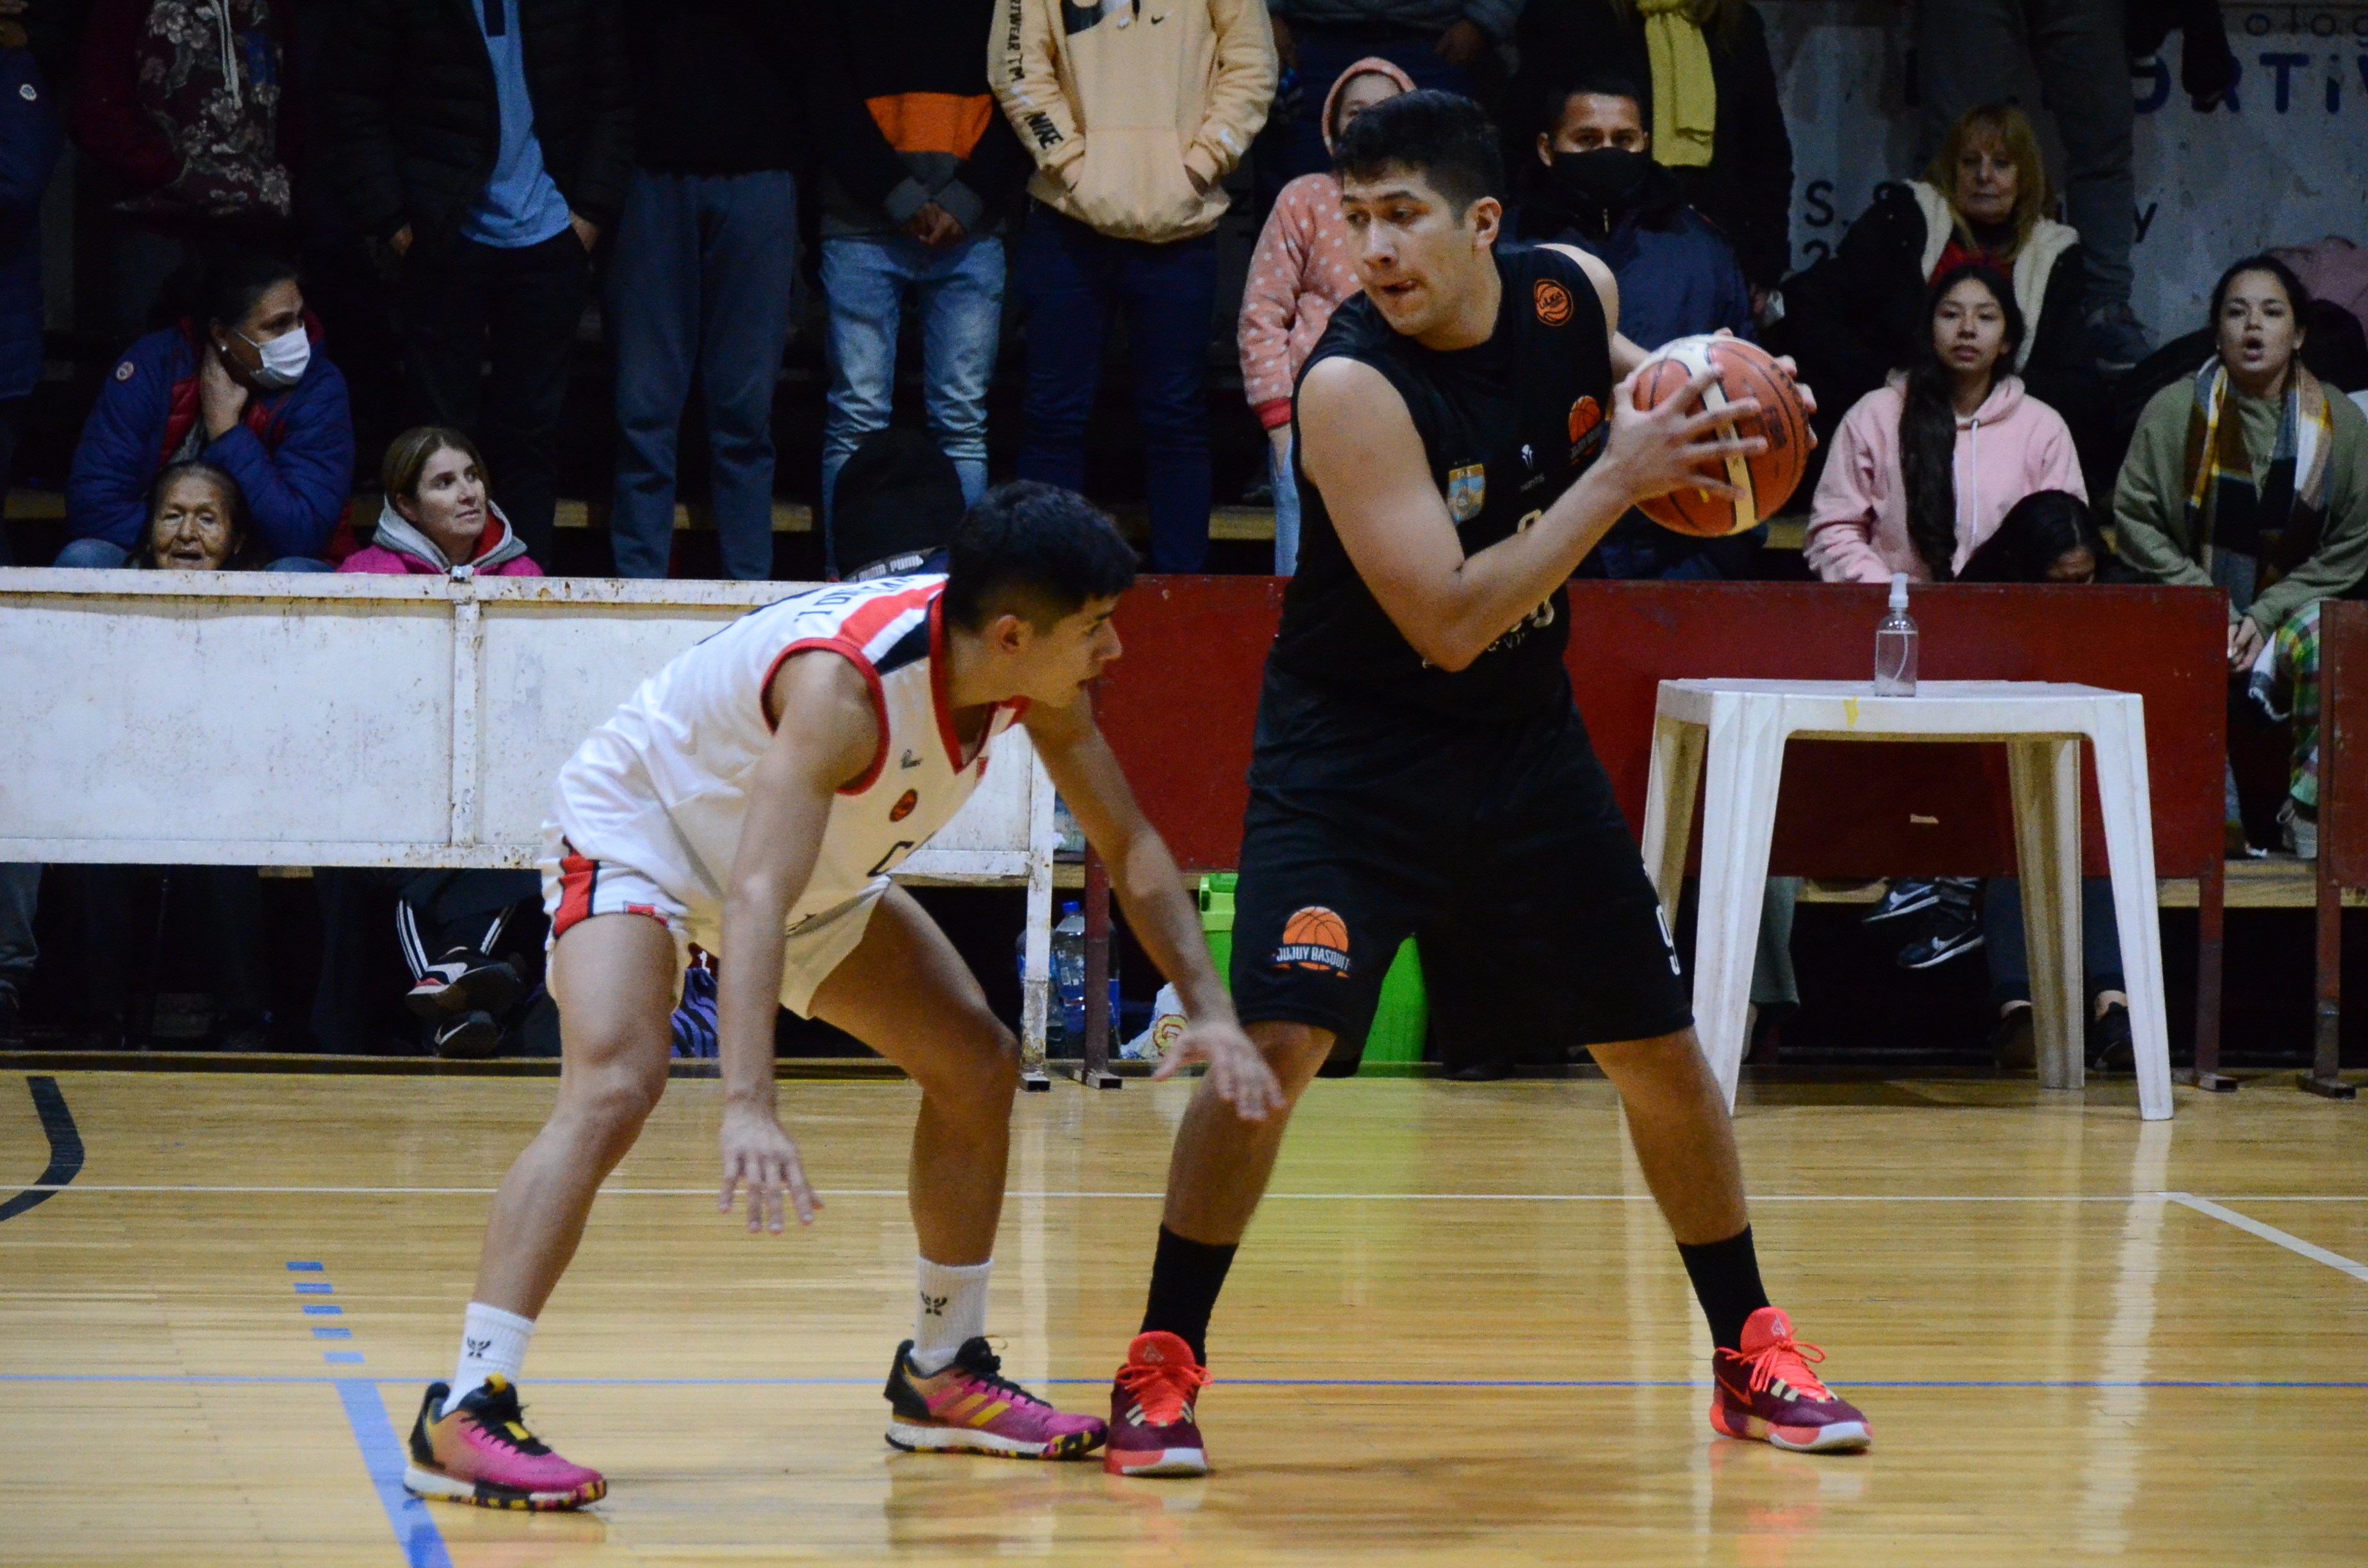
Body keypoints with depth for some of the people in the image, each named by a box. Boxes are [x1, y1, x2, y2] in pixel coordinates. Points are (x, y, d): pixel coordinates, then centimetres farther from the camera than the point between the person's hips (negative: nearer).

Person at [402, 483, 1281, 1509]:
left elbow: (1126, 844, -3)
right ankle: (462, 1414, -34)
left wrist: (1209, 1008, -14)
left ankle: (943, 1377, 22)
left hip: (815, 867, 8)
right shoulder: (847, 682, -41)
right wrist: (747, 1109, -61)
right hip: (635, 827, -8)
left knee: (978, 1066, 7)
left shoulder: (1036, 673, -18)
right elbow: (754, 902, -49)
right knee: (613, 1089, -30)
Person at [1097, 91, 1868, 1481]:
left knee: (1659, 1048, 9)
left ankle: (1751, 1355, 25)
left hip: (1528, 739, 5)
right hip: (1352, 749, -5)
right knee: (1275, 1044, -19)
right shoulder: (1351, 387, -26)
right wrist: (1618, 479, -28)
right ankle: (1164, 1367, -4)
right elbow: (1448, 621, -30)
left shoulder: (1573, 293, -8)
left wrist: (1664, 387, -3)